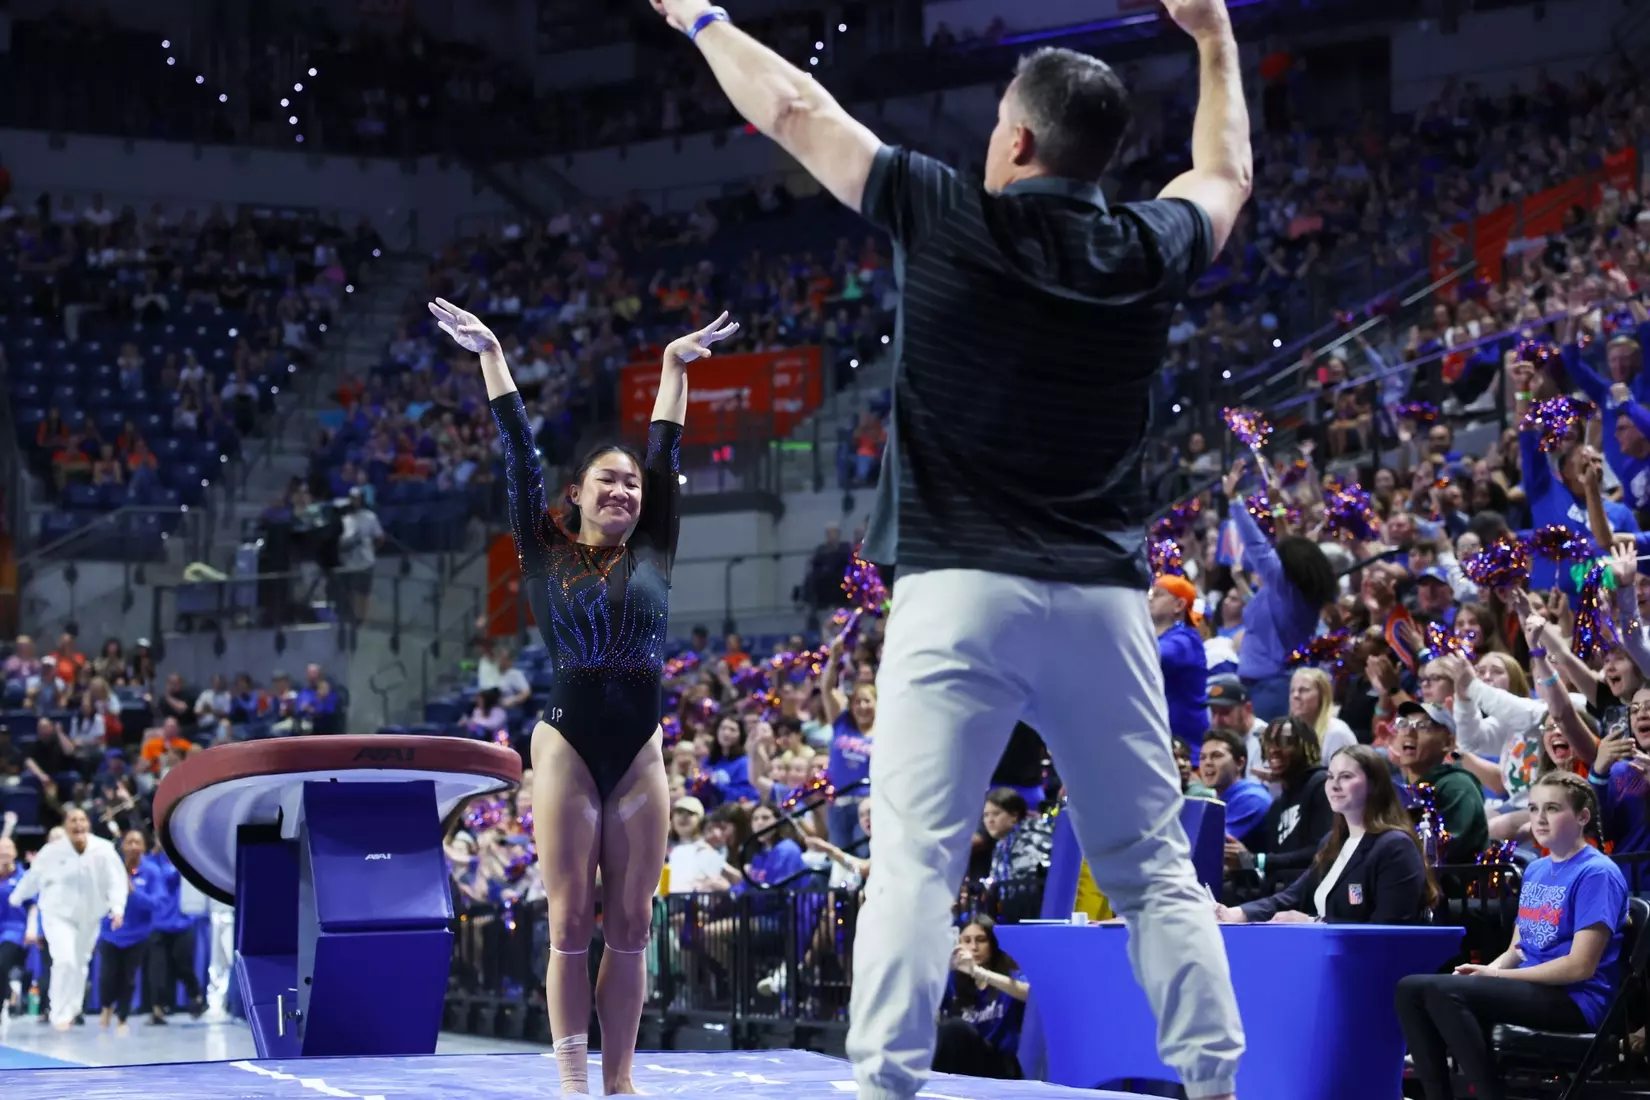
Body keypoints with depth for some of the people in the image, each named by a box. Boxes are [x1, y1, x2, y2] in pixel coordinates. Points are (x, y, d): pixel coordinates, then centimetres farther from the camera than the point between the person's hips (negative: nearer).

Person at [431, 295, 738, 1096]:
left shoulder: (652, 554, 10)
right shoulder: (546, 551, 4)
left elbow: (665, 454, 12)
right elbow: (519, 457, 4)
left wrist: (676, 364, 13)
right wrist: (490, 356, 4)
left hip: (640, 751, 3)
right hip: (567, 744, -3)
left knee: (630, 926, 3)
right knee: (571, 926, -3)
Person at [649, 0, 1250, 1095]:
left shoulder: (947, 219, -2)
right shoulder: (1148, 252, 6)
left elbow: (792, 106, 9)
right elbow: (1226, 173, 30)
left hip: (959, 593, -3)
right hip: (1104, 598, 3)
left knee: (917, 860, -6)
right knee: (1155, 869, 7)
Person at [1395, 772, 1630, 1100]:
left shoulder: (1597, 874, -9)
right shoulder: (1535, 870, 17)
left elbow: (1580, 966, -16)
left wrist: (1494, 975, -14)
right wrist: (1485, 971, -5)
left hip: (1574, 1000, -8)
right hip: (1530, 988, 9)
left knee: (1444, 991, -28)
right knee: (1411, 989, -8)